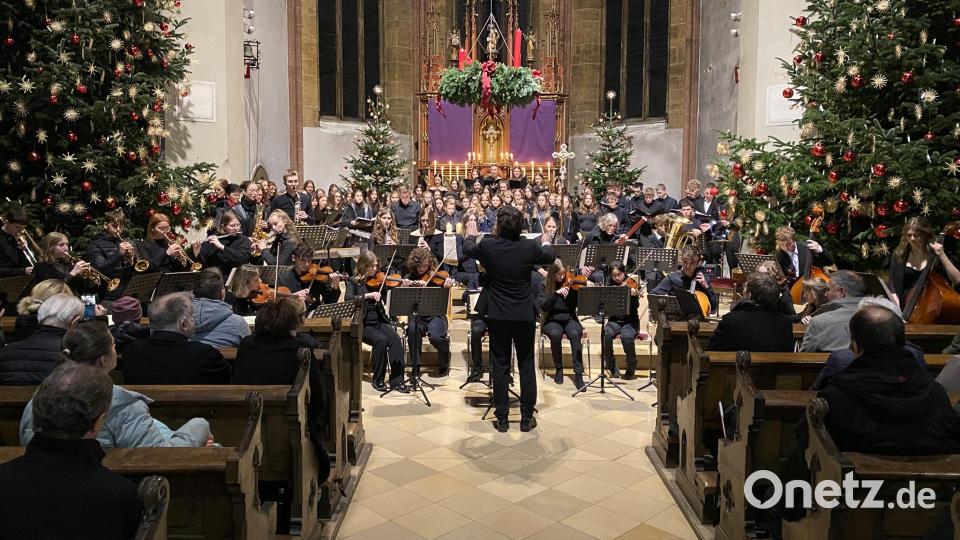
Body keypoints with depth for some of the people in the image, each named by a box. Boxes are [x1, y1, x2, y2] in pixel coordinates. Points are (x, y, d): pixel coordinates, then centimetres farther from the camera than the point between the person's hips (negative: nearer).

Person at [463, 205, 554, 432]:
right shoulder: (529, 247, -11)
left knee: (499, 366, 8)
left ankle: (502, 418, 13)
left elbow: (467, 249, 11)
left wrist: (470, 238, 33)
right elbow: (550, 256, 11)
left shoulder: (487, 246, -12)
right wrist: (546, 244, 33)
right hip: (525, 315, 0)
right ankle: (527, 417, 15)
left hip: (497, 315, 0)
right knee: (526, 365, 11)